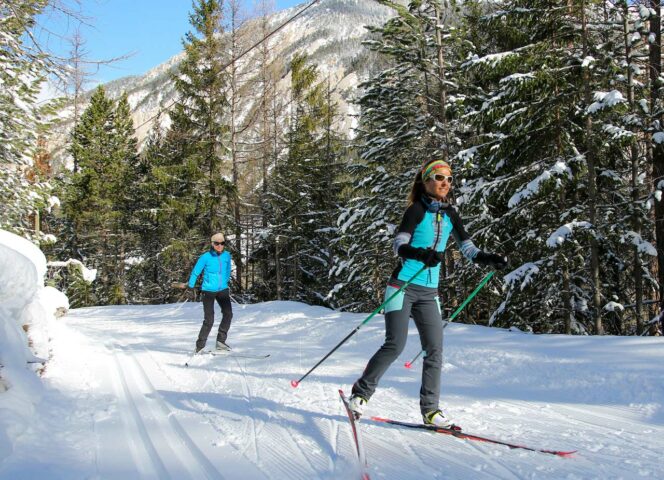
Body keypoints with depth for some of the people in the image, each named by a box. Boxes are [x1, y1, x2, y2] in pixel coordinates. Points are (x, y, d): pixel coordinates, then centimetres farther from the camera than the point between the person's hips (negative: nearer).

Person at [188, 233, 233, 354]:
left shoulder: (227, 256, 2)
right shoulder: (206, 257, -10)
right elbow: (195, 272, -2)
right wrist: (190, 286, 0)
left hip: (222, 290, 4)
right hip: (208, 291, -4)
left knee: (228, 314, -12)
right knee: (209, 320, -7)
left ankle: (220, 341, 1)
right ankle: (200, 346, 7)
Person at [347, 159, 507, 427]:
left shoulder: (450, 214, 11)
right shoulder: (417, 209, -6)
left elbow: (468, 248, 15)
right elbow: (399, 245, -16)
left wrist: (490, 259, -4)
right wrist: (422, 254, -36)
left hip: (429, 292, 6)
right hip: (403, 285, -5)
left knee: (435, 349, -1)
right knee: (395, 345, -11)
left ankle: (430, 409, 7)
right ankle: (360, 393, 5)